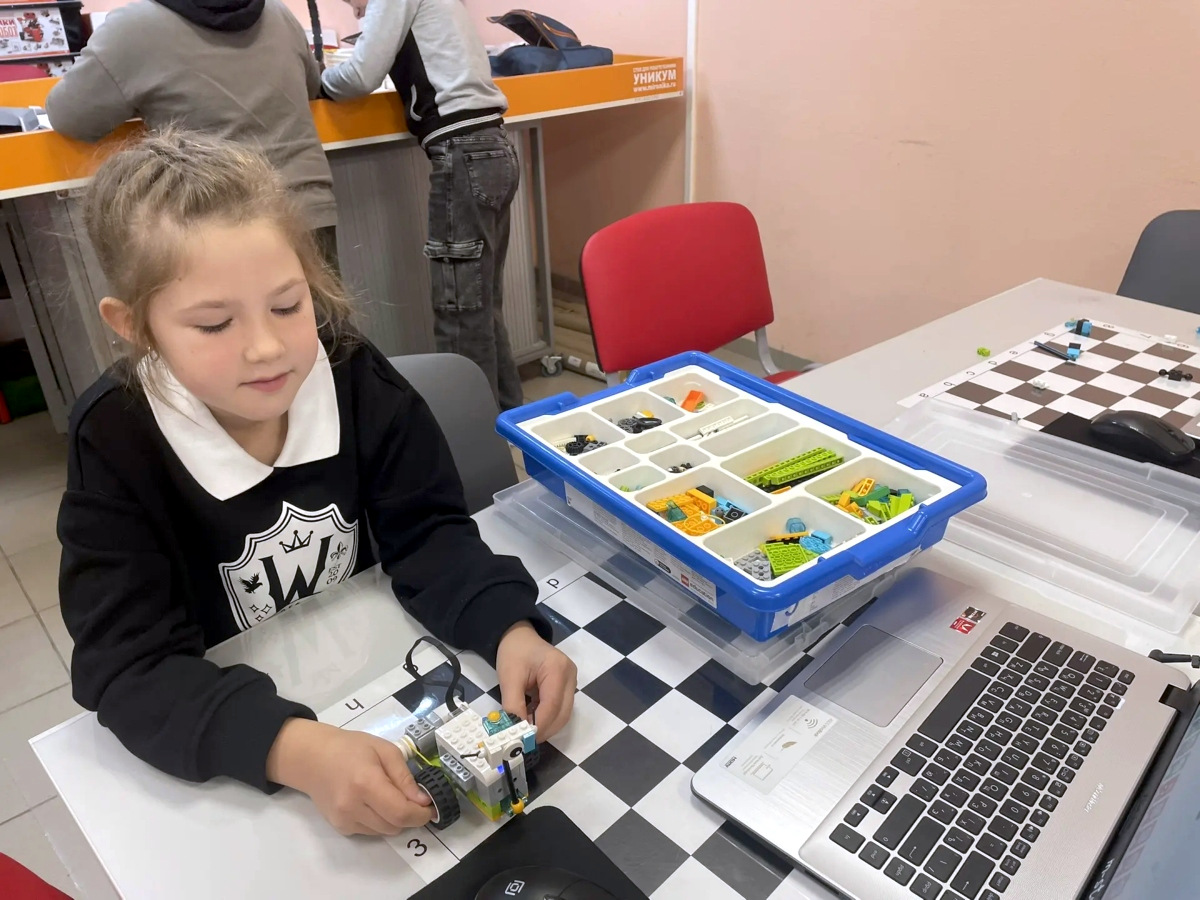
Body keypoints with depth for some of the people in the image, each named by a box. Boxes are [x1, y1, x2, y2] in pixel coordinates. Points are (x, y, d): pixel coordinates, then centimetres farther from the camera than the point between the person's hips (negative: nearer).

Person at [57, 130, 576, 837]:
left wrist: (509, 630, -29)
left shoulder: (354, 373, -12)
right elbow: (131, 667, -23)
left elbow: (427, 533, -11)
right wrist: (297, 750, -39)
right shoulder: (114, 442, -18)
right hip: (220, 741, -2)